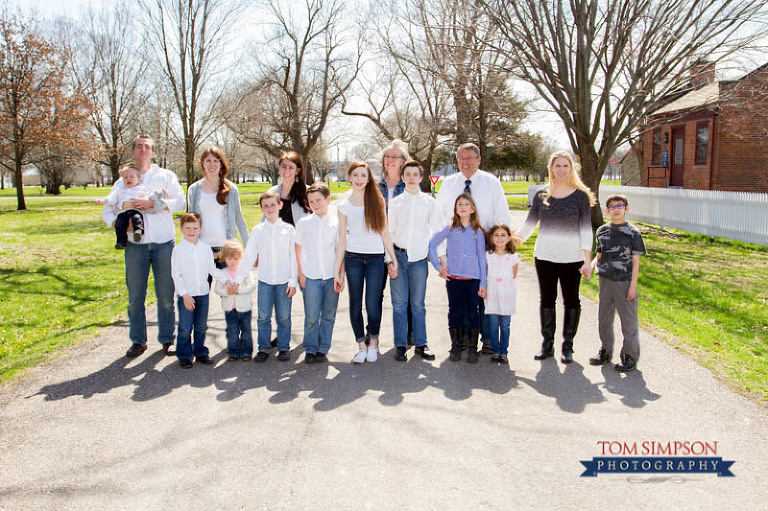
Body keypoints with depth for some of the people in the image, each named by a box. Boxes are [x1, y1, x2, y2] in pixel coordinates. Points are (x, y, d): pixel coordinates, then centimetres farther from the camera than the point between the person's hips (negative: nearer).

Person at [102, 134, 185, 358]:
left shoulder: (166, 176, 10)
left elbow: (180, 202, -4)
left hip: (164, 243, -1)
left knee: (166, 295, 1)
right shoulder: (123, 182, 14)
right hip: (136, 245, 2)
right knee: (135, 296, 4)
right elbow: (107, 211, 11)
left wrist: (153, 204, -17)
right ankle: (138, 341, 17)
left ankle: (167, 340, 13)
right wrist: (118, 223, -11)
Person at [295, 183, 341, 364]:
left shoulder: (336, 223, 2)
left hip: (332, 277, 1)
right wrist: (300, 274, 4)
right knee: (311, 317, 0)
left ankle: (323, 349, 19)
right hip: (311, 277, 0)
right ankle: (310, 350, 14)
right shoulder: (303, 223, 3)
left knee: (329, 315, 7)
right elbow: (298, 250, 9)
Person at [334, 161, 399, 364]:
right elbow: (342, 239, 6)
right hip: (353, 258, 1)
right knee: (355, 304, 4)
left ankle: (373, 342, 16)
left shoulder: (377, 201, 7)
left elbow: (384, 233, 8)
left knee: (372, 304, -8)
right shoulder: (344, 206, 7)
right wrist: (337, 270, 3)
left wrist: (394, 260, 5)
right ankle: (361, 346, 18)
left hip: (376, 258, -1)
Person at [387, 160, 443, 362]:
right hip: (399, 255, 1)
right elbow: (389, 230, 7)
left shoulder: (429, 202, 5)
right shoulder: (395, 202, 6)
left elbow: (437, 230, 7)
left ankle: (421, 344, 16)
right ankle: (400, 345, 11)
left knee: (418, 303, 5)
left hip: (419, 257, 0)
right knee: (399, 303, 3)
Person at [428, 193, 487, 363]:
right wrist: (438, 265, 5)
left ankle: (473, 349, 13)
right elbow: (431, 244, 10)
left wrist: (483, 283, 2)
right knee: (455, 312, 7)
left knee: (472, 313, 2)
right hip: (453, 278, 1)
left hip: (472, 278, 0)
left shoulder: (478, 232, 4)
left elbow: (482, 258, 5)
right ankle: (455, 347, 19)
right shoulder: (450, 230, 5)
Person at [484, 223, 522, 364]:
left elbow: (513, 275, 10)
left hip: (507, 294, 0)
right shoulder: (488, 256, 4)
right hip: (492, 294, 0)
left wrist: (504, 281, 4)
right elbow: (485, 274, 8)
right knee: (493, 325, 2)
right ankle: (495, 352, 12)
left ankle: (504, 352, 12)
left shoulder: (513, 257, 2)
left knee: (505, 325, 3)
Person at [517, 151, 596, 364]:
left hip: (571, 257, -2)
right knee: (546, 299, 9)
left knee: (571, 300, 7)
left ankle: (567, 346, 19)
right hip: (544, 256, 2)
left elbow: (585, 229, -3)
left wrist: (587, 260, -9)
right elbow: (528, 224, 10)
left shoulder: (580, 195, -1)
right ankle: (547, 344, 21)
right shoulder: (541, 195, 5)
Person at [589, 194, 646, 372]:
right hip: (605, 281, 4)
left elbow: (636, 261, -4)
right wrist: (590, 266, -7)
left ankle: (630, 356, 12)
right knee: (604, 318, 13)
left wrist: (633, 285, -9)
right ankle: (606, 351, 28)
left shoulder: (633, 232, -4)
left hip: (625, 282, -4)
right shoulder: (602, 231, 8)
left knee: (628, 320, 1)